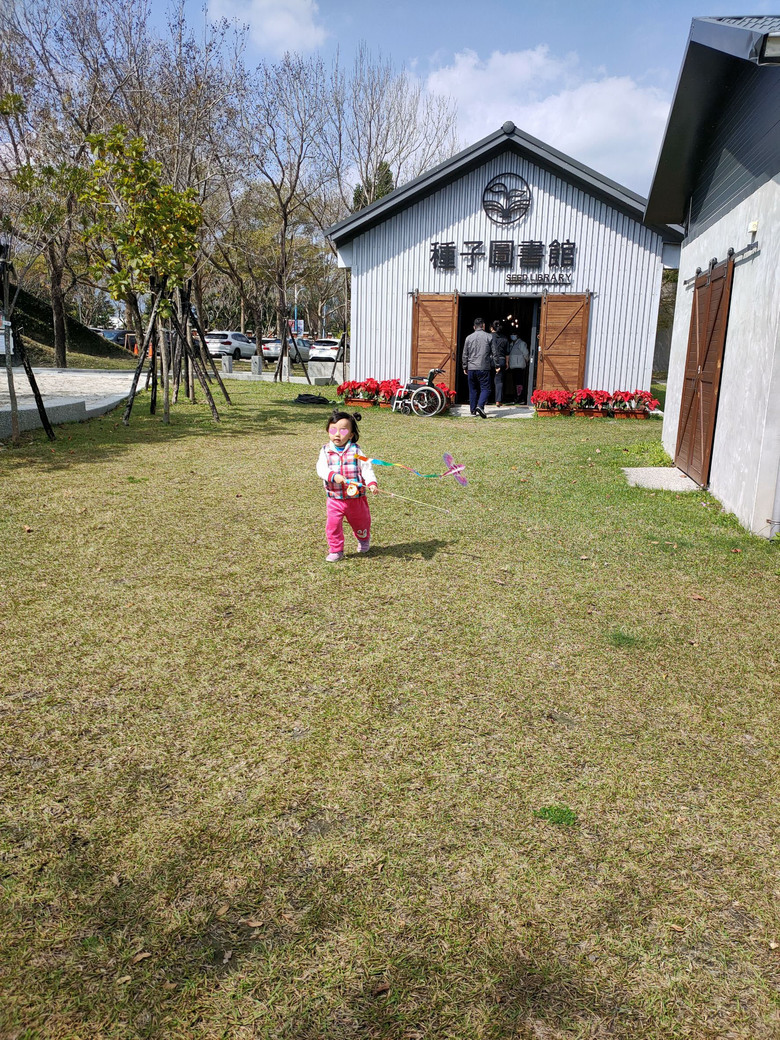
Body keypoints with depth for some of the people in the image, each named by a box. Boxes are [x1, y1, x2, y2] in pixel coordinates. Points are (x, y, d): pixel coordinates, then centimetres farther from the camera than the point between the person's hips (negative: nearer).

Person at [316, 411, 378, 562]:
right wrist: (334, 476, -33)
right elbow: (321, 469, -14)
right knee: (332, 525, -6)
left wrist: (372, 483, -27)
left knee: (360, 523, 18)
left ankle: (364, 540, 49)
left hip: (356, 497, 0)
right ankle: (336, 550, 13)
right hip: (335, 499, 0)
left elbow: (366, 468, -10)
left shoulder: (356, 451, -7)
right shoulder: (326, 451, -3)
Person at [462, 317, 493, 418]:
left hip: (471, 368, 3)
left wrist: (465, 367, 16)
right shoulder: (488, 337, -1)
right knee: (485, 388, 0)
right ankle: (480, 406, -21)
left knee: (473, 389, 11)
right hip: (484, 368, -3)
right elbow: (494, 353, 2)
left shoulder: (469, 338, 5)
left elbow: (465, 355, 9)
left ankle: (473, 410, 14)